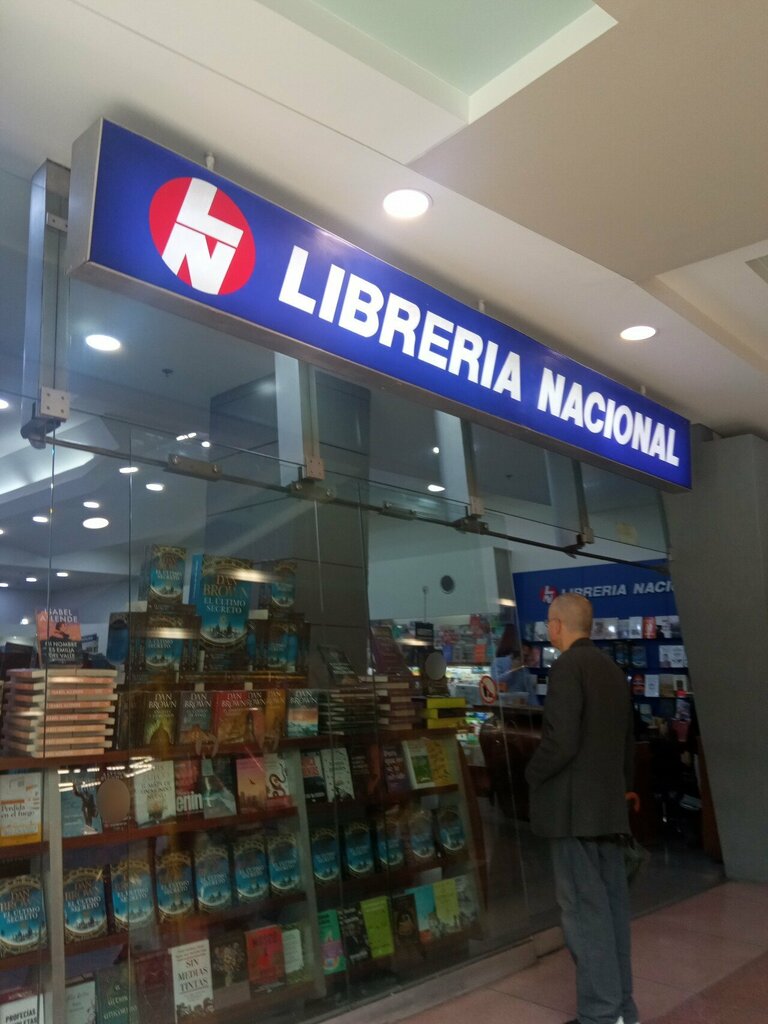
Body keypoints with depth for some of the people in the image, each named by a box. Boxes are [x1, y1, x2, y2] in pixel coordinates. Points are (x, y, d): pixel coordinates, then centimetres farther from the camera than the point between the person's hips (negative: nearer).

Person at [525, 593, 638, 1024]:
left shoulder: (568, 665, -14)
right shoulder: (613, 670, 12)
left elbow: (561, 741, -22)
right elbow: (628, 742, 16)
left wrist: (533, 774, -5)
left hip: (575, 806, -9)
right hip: (608, 806, 9)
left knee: (584, 910, -2)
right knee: (611, 906, 13)